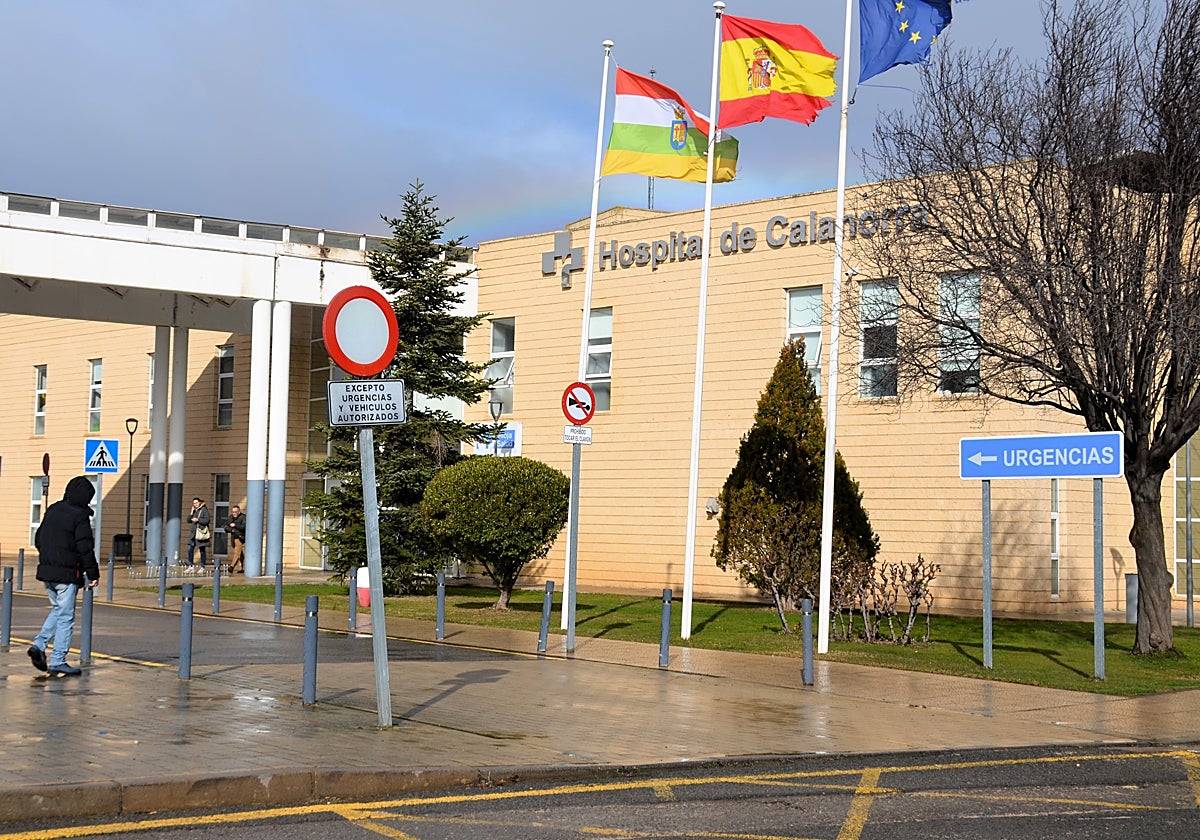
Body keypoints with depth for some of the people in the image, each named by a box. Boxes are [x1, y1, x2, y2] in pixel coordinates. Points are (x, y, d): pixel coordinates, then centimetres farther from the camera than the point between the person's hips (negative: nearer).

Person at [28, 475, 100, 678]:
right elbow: (85, 548, -15)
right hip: (67, 574, -7)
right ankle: (57, 663, 1)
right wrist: (93, 574, -8)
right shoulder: (80, 515, -12)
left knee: (57, 611, 22)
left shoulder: (52, 510, 11)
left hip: (46, 571, 7)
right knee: (65, 617, 0)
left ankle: (39, 644, 6)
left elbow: (38, 540, 17)